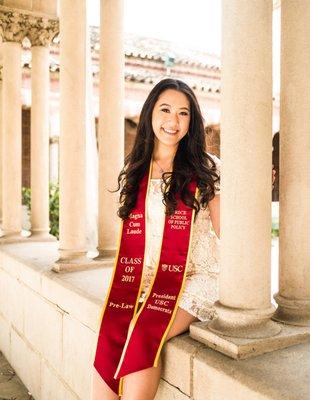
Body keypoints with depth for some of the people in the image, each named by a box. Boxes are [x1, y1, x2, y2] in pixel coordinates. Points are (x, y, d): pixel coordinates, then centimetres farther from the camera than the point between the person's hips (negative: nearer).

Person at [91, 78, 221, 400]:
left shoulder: (207, 168, 4)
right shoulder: (134, 169, 14)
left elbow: (223, 232, 4)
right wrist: (130, 279, 6)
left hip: (193, 278, -3)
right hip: (142, 277, 3)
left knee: (143, 333, -27)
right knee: (109, 334, -23)